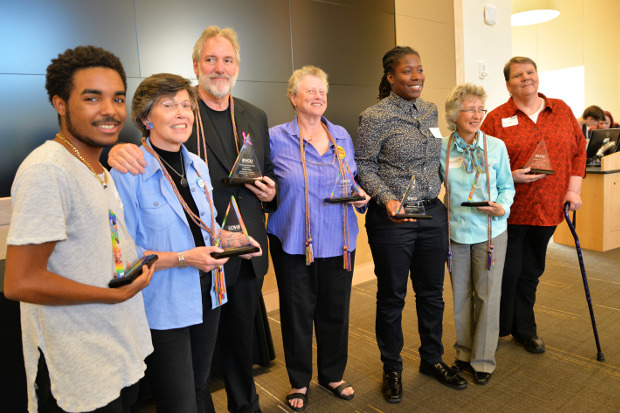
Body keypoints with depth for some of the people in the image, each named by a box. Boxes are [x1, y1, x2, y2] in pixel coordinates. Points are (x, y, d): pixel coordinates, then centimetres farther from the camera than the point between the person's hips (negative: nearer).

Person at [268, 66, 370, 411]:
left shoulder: (342, 136, 9)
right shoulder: (276, 138, -3)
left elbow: (354, 181, 17)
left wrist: (361, 195, -2)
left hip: (339, 241, 4)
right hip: (294, 241, -3)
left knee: (336, 310, 13)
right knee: (298, 312, 8)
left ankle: (333, 374, 36)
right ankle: (300, 381, 31)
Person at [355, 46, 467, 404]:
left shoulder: (432, 111, 10)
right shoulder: (375, 117, -9)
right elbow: (363, 166, -9)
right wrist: (387, 199, -22)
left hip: (433, 214, 6)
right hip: (392, 219, -5)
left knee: (432, 292, 15)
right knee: (392, 296, 8)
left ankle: (432, 359, 37)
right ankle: (392, 368, 28)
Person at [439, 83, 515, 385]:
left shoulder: (496, 146, -3)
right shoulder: (442, 149, -2)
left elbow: (506, 186, 5)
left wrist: (503, 207, -14)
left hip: (490, 231, -1)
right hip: (456, 232, 1)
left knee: (487, 295, 6)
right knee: (461, 295, 12)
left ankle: (483, 359, 22)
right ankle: (464, 352, 31)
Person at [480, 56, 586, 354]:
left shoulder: (562, 111, 9)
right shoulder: (496, 119, -3)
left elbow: (579, 150, 11)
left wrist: (574, 188, 2)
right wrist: (511, 176, -19)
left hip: (548, 209, 4)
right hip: (510, 210, -3)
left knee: (531, 271, 15)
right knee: (507, 272, 3)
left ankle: (524, 329, 32)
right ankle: (498, 329, 23)